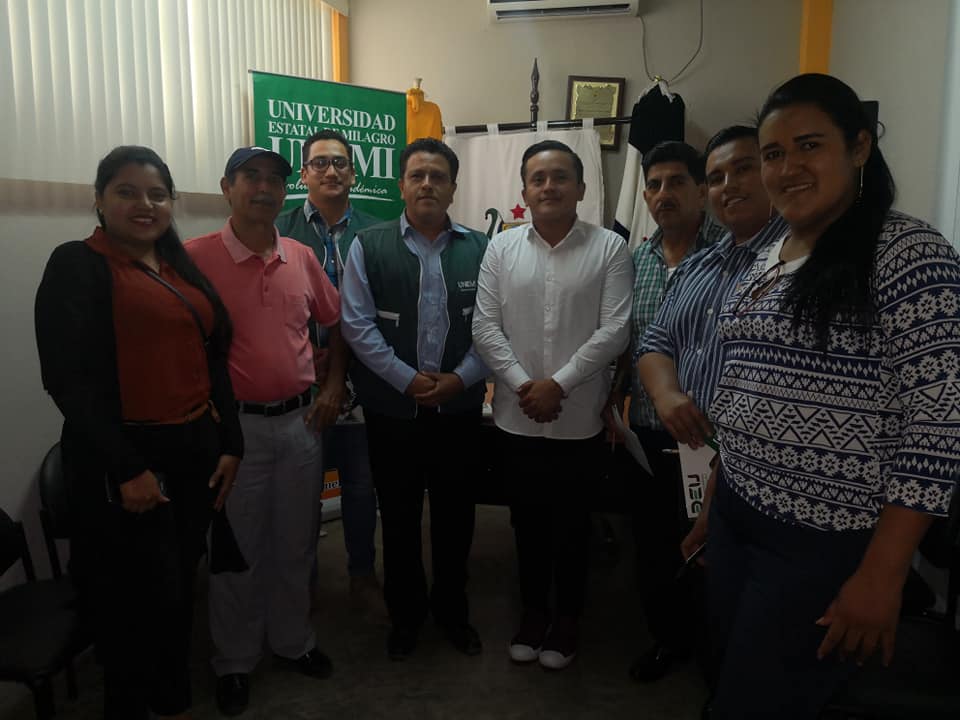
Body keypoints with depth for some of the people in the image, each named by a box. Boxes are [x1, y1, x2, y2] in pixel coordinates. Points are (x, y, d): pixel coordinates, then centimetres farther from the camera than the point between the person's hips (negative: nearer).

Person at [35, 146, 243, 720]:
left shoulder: (183, 268, 12)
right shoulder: (77, 265, -7)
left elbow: (213, 361, 12)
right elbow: (69, 378, -15)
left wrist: (229, 444, 6)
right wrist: (125, 468, -18)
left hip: (196, 451, 6)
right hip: (127, 461, -6)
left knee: (179, 589, 19)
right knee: (143, 601, 5)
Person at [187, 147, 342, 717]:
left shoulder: (302, 257, 4)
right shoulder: (196, 257, -9)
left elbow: (335, 322, 16)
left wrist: (333, 388, 9)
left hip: (301, 420, 4)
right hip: (235, 424, -4)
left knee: (297, 544, 17)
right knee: (238, 551, 11)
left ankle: (294, 640, 39)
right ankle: (235, 660, 33)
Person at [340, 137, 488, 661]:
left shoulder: (479, 248, 1)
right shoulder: (369, 246, -2)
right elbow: (358, 325, -6)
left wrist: (461, 378, -11)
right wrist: (408, 380, -12)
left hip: (460, 407, 1)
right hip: (393, 408, -1)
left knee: (455, 515, 14)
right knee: (399, 518, 13)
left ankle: (452, 611, 36)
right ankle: (405, 614, 34)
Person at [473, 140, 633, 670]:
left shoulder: (610, 248, -4)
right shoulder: (501, 248, 2)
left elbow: (614, 331, -10)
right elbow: (485, 327, -1)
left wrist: (558, 384, -15)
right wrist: (522, 385, -12)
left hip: (579, 418, -2)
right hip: (517, 417, 2)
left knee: (571, 522, 13)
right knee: (527, 520, 16)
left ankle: (567, 617, 35)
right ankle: (533, 611, 37)